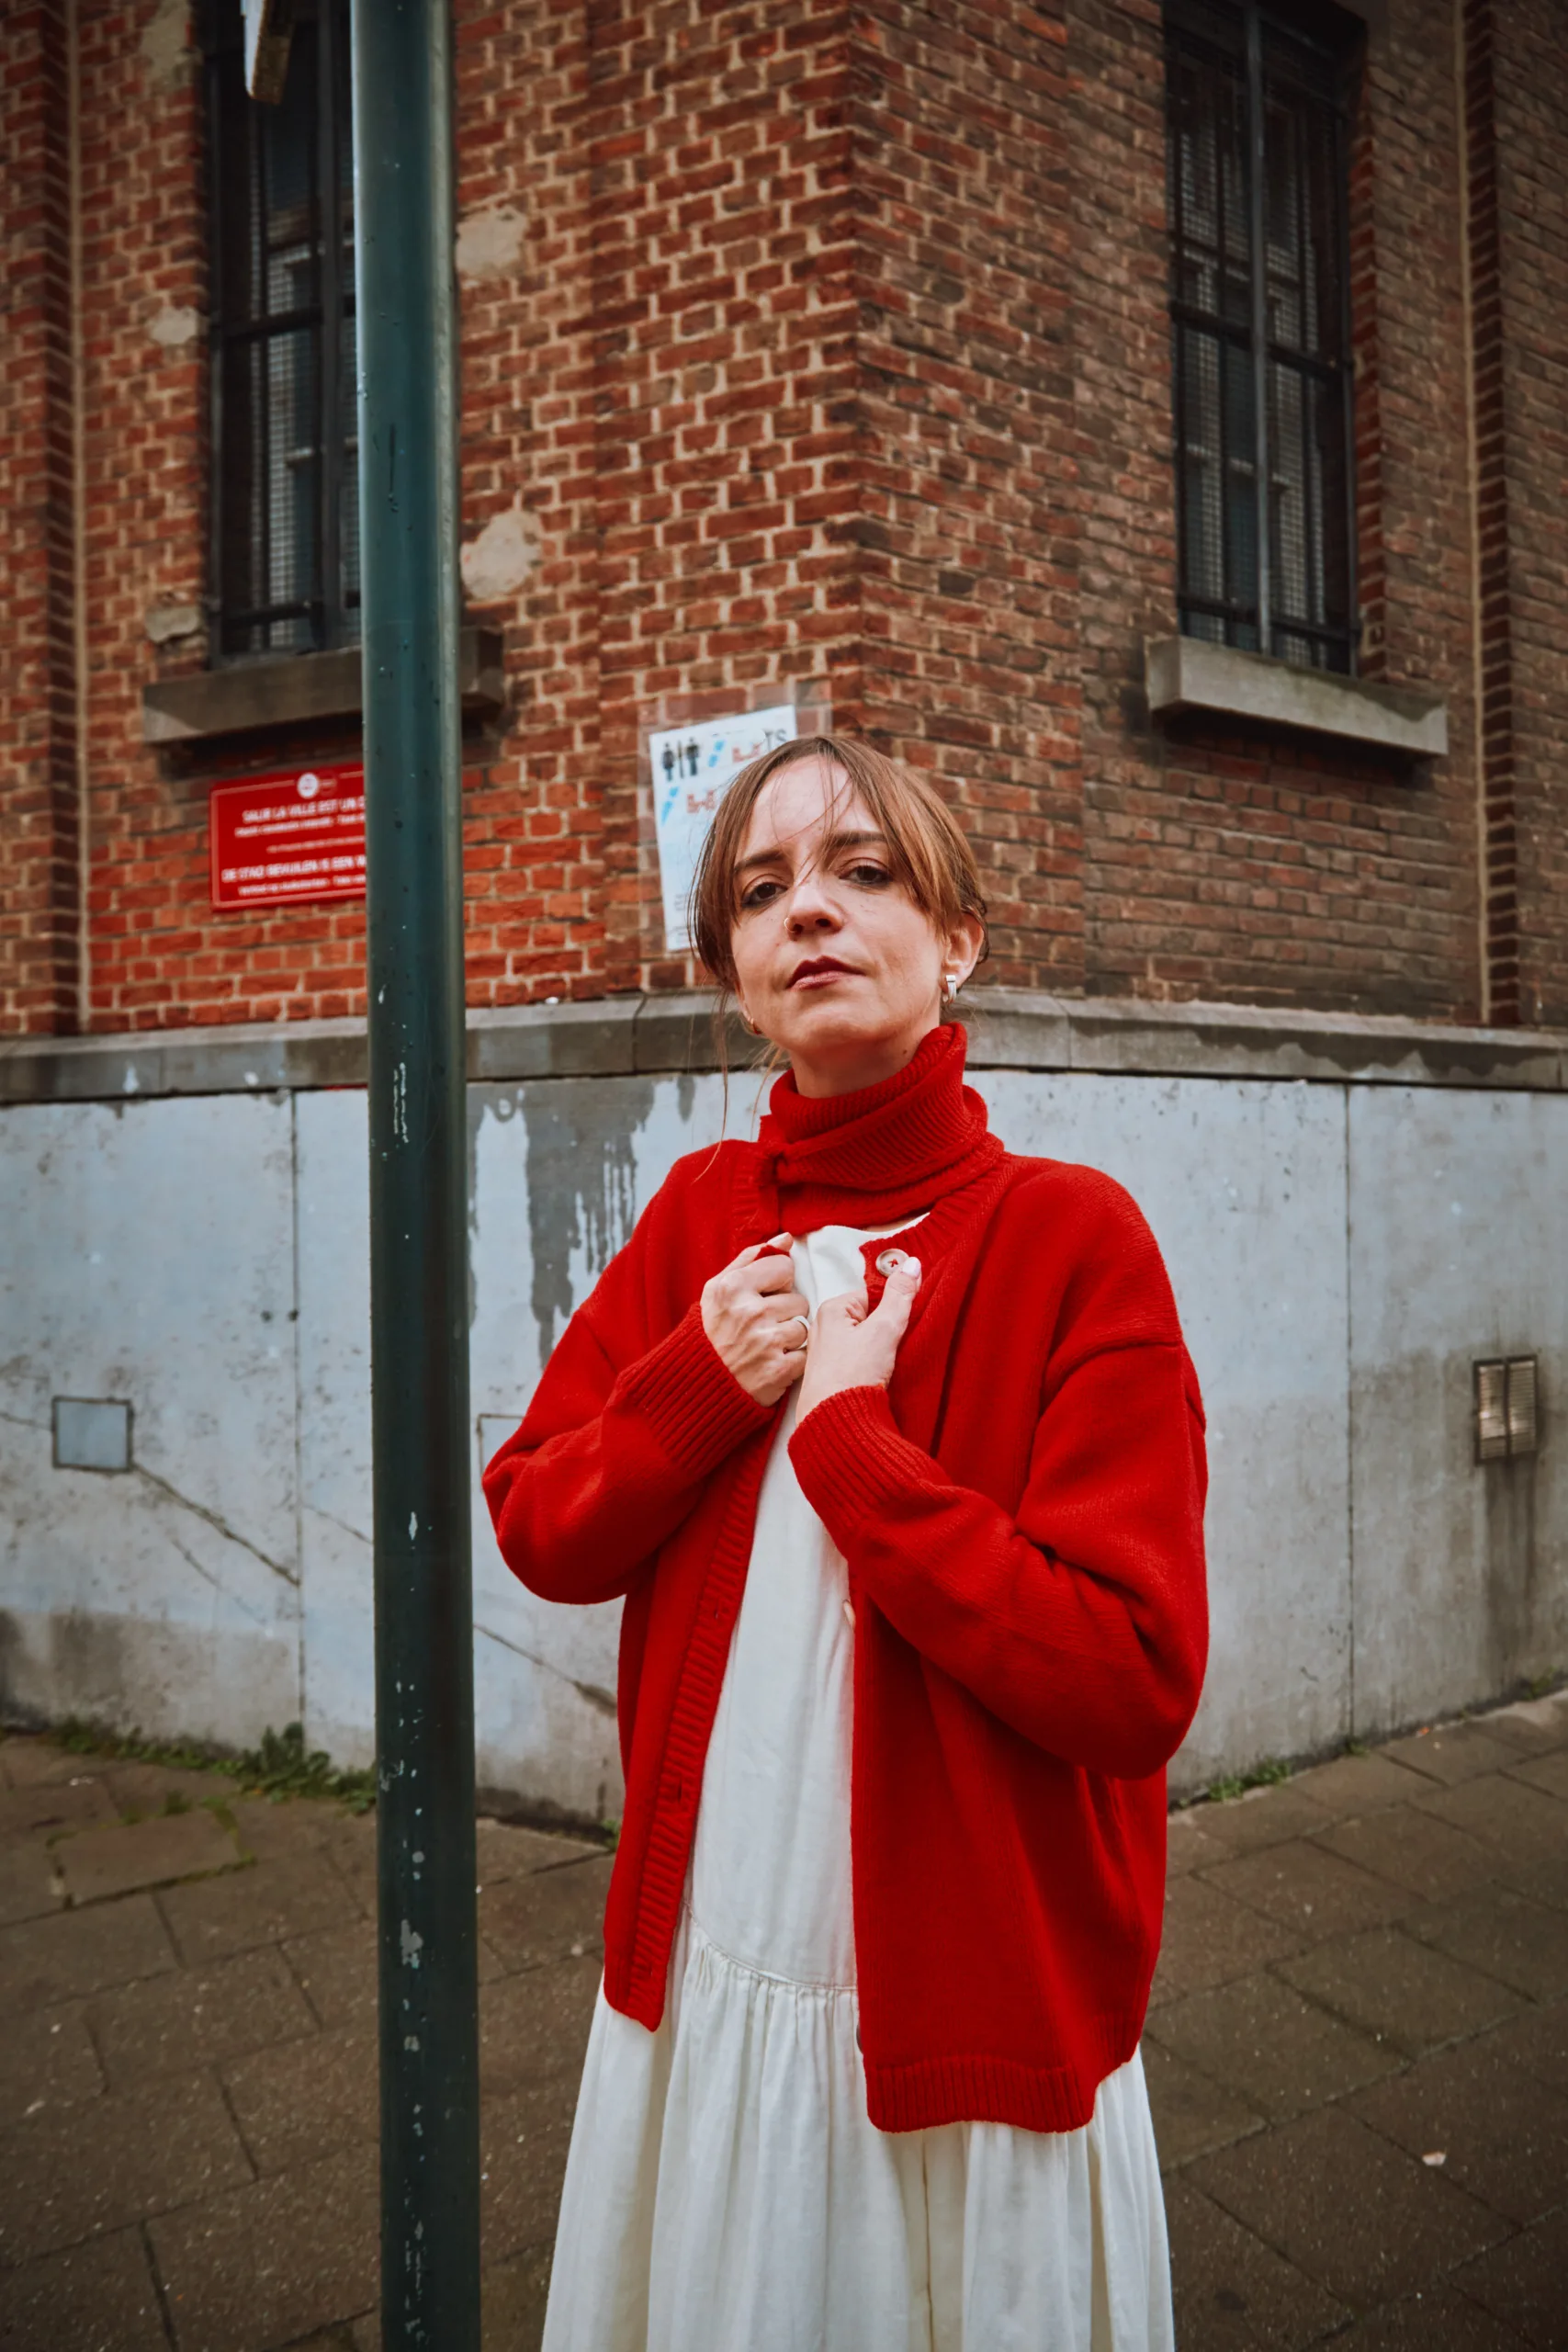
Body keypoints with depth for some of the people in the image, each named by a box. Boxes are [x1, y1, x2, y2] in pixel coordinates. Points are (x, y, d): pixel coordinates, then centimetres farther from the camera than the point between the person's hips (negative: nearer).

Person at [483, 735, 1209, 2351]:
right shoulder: (698, 1216, -1)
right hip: (697, 1983, 4)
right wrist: (703, 1379, -16)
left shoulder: (1069, 1236, -15)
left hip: (966, 2028, -4)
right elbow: (536, 1537, 1)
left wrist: (845, 1430, -21)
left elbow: (1133, 1684, -20)